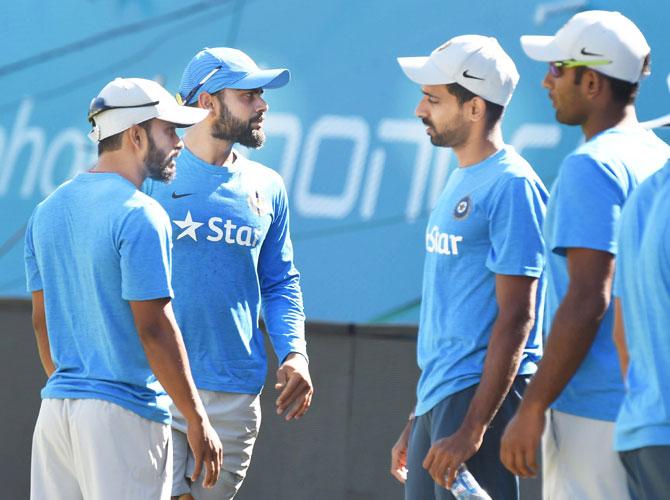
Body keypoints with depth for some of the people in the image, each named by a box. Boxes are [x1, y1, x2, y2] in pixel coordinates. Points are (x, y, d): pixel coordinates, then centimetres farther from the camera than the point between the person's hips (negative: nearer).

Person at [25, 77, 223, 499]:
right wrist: (198, 421, -11)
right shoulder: (140, 215, -13)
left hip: (56, 405, 8)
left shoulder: (48, 210, 12)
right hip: (123, 413, -8)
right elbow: (154, 328, -16)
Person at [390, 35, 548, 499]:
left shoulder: (511, 186, -12)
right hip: (437, 399, 9)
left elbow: (515, 319, -17)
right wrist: (417, 422, 21)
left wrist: (472, 427, -22)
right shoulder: (461, 181, 17)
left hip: (479, 395, -9)